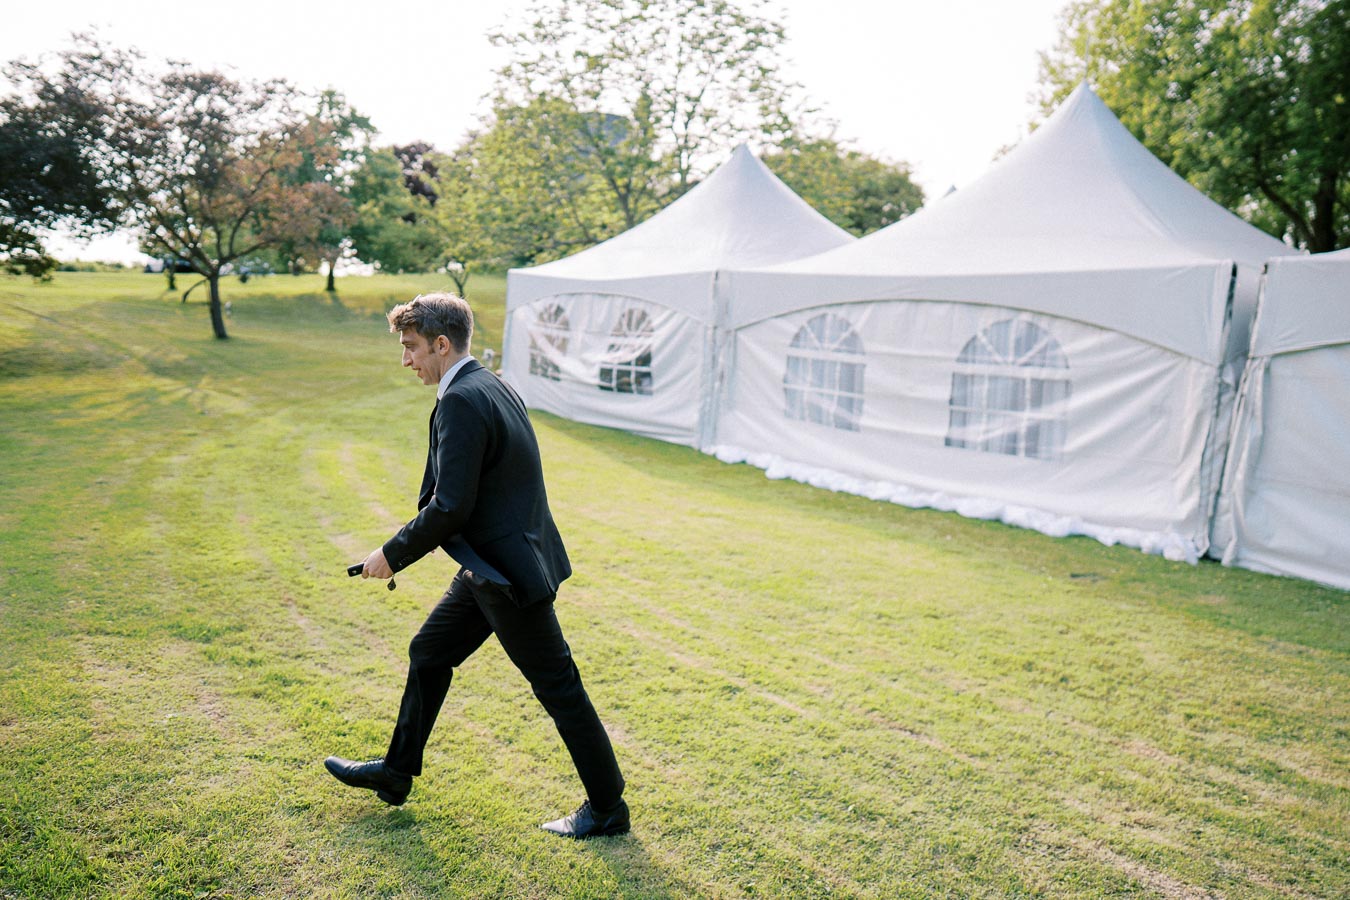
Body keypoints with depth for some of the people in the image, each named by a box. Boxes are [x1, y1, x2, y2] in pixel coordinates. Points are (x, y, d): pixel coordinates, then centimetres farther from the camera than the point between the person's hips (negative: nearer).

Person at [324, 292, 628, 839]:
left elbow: (449, 508, -24)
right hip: (494, 563, 10)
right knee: (428, 655, 21)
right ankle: (396, 772, 39)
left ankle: (607, 807, 19)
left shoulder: (460, 402, -21)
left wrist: (393, 555, -11)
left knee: (557, 686, 2)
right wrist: (409, 547, 16)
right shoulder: (491, 387, 10)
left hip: (507, 572, -10)